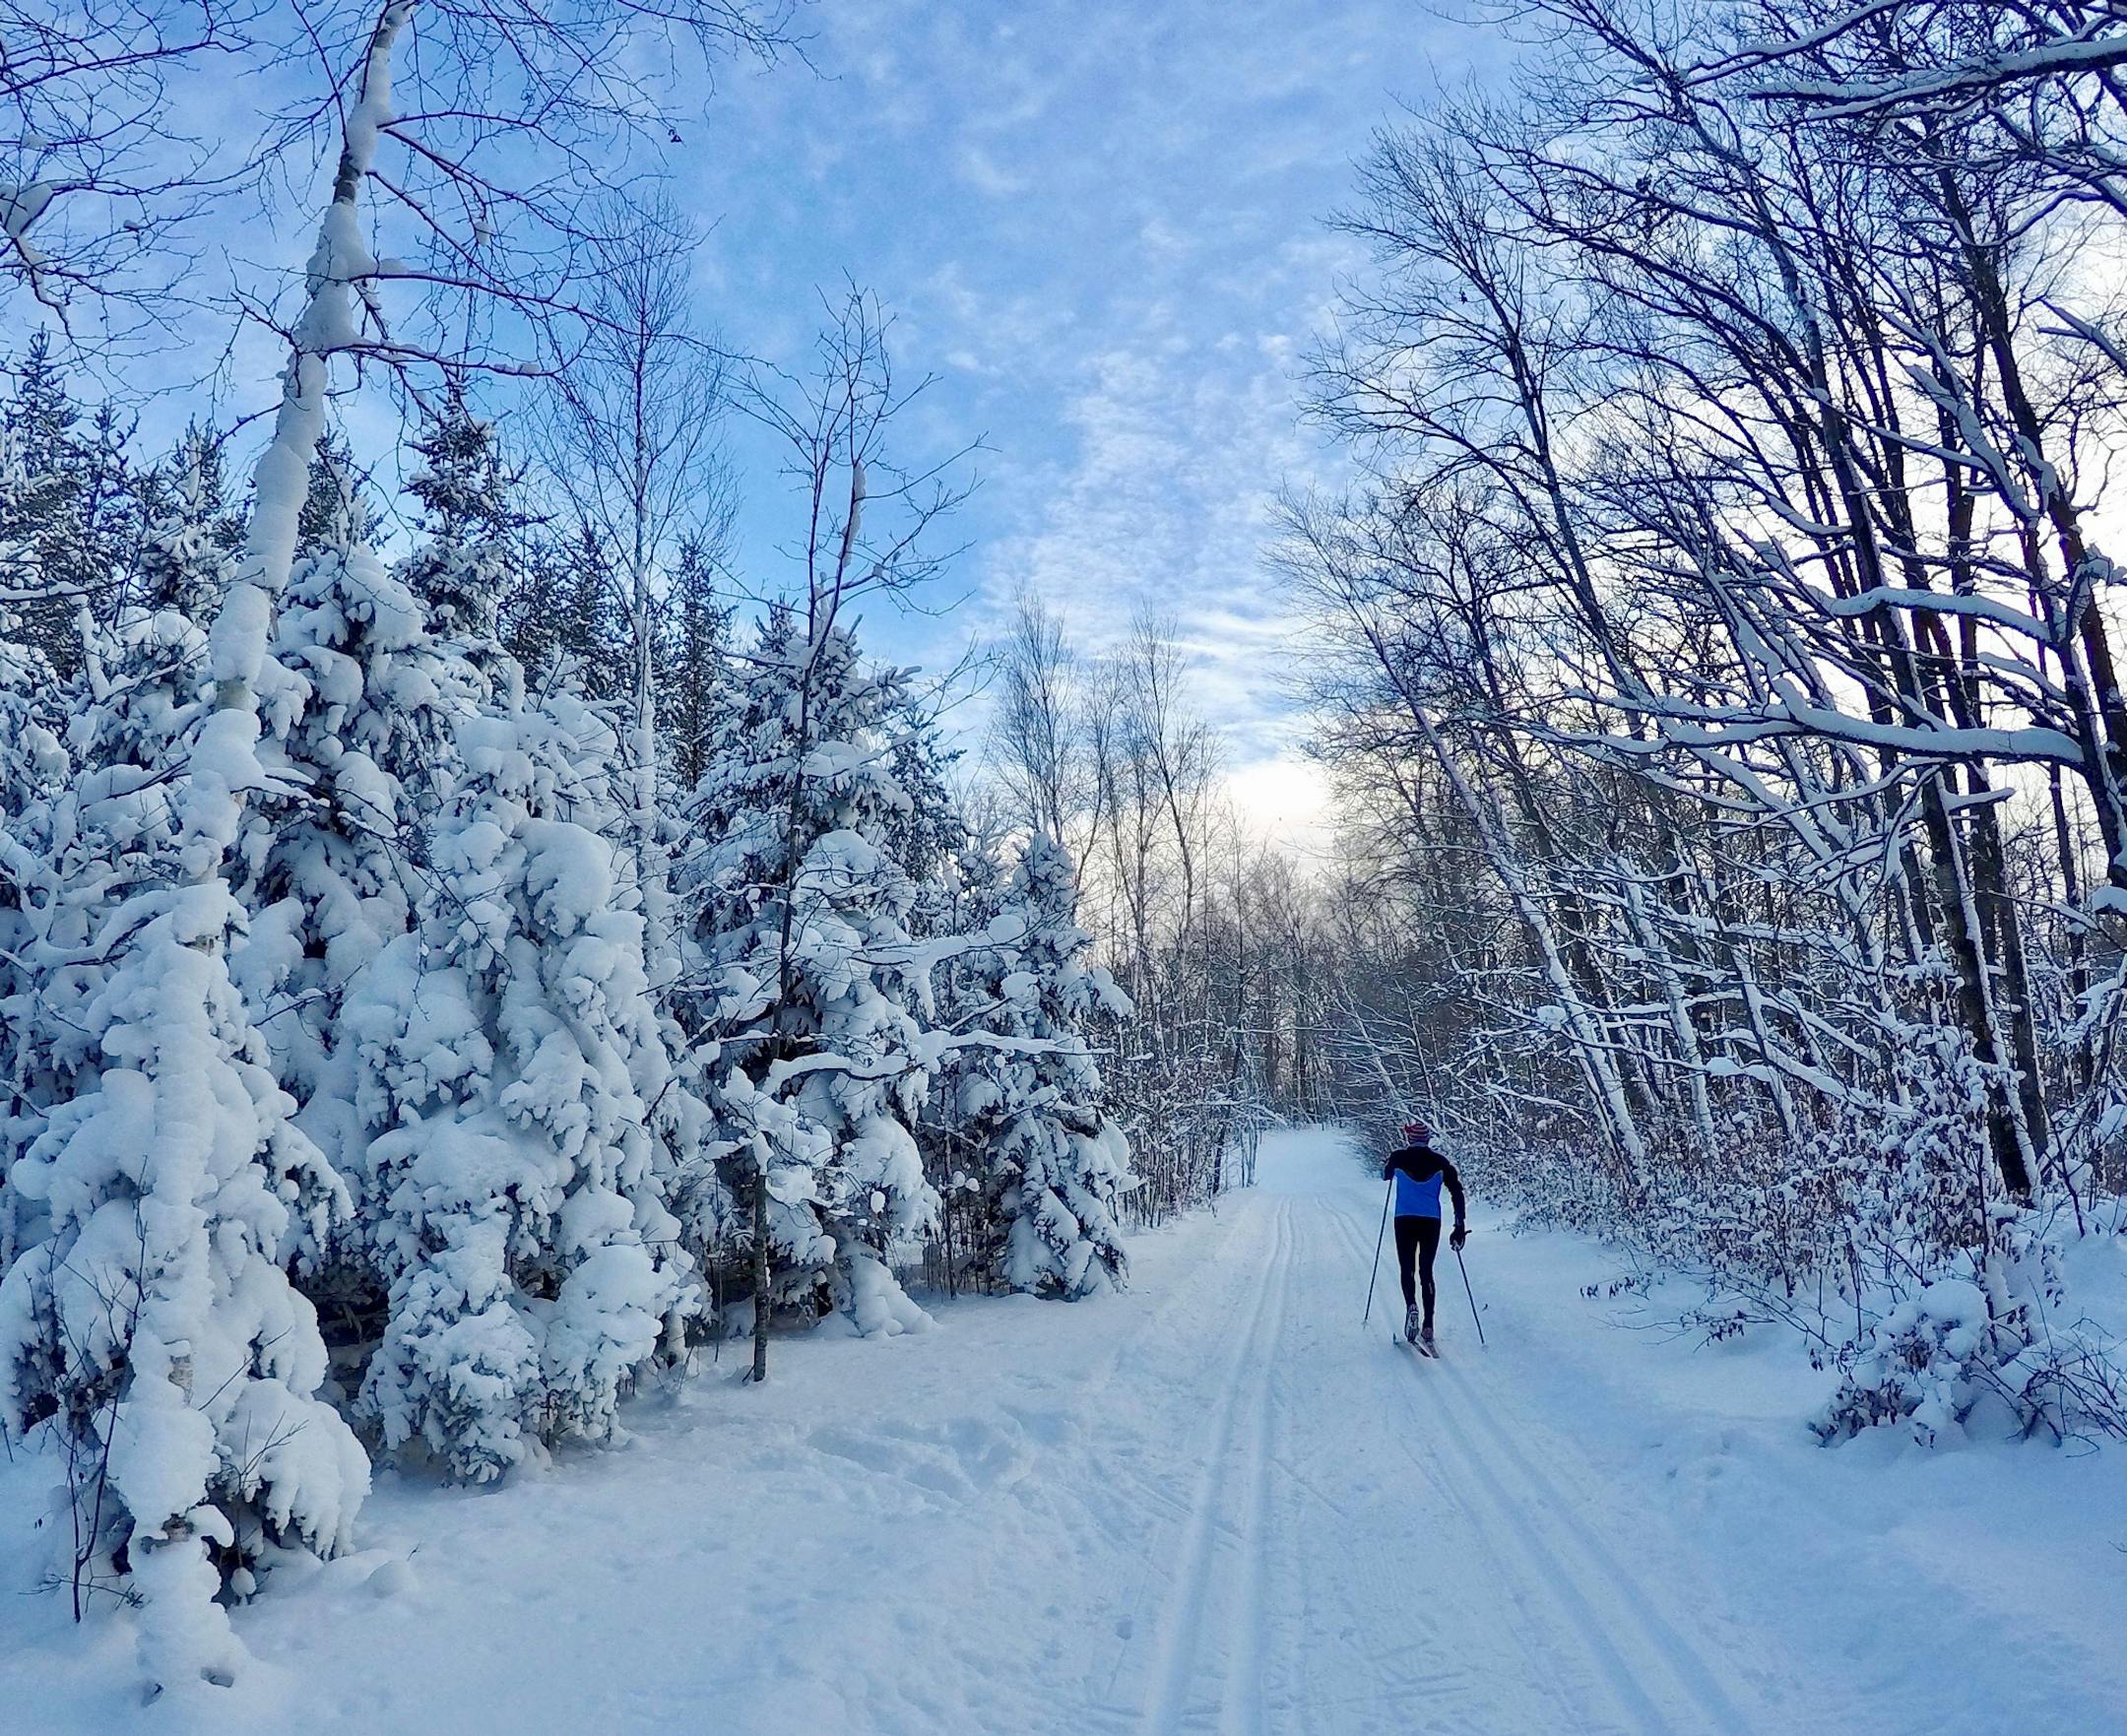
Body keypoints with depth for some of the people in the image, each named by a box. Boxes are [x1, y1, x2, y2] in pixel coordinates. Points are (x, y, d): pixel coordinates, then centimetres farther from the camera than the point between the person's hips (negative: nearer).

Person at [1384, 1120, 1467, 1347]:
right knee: (1426, 1271, 10)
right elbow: (1456, 1191, 0)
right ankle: (1428, 1326, 5)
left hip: (1405, 1220, -2)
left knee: (1407, 1268, 8)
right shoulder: (1439, 1162, 3)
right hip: (1431, 1221, 2)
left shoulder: (1399, 1158, 0)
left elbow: (1385, 1175, 21)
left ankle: (1411, 1305, -22)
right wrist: (1460, 1225, 3)